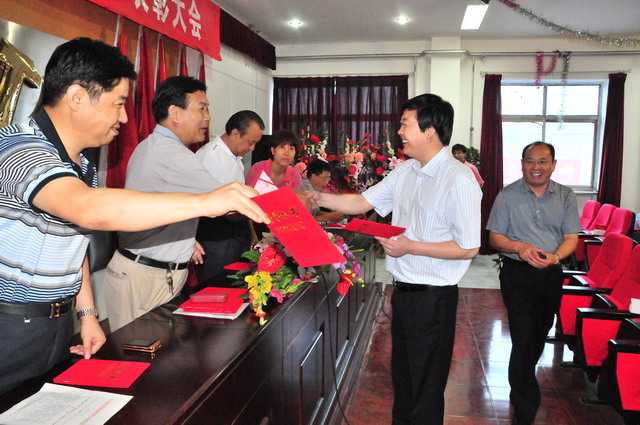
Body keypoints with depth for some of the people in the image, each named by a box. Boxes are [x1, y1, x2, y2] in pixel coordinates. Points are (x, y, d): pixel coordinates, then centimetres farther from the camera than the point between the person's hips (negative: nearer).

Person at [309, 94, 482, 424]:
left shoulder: (459, 181, -19)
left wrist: (411, 247, -21)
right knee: (401, 376, 24)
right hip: (403, 290, 8)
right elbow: (363, 202, 9)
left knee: (425, 387, 10)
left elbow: (468, 248, -19)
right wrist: (320, 198, -2)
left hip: (433, 297, -8)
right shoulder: (405, 171, 5)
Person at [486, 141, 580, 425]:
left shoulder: (566, 196, 4)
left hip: (551, 274, 4)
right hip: (517, 274, -4)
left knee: (539, 336, 18)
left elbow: (571, 237, 0)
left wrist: (555, 256, -21)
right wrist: (519, 247, -25)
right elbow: (494, 237, -5)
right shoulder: (508, 195, -4)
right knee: (524, 338, -8)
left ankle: (520, 387, 43)